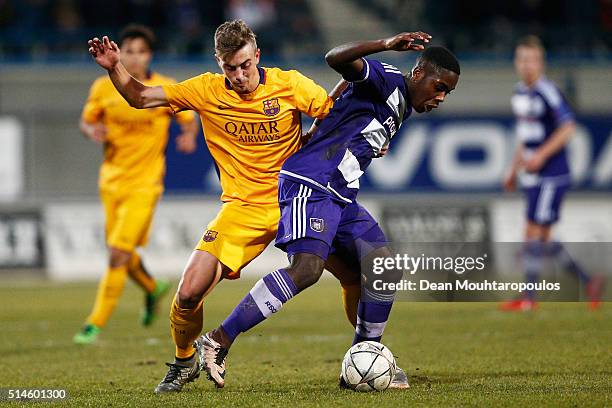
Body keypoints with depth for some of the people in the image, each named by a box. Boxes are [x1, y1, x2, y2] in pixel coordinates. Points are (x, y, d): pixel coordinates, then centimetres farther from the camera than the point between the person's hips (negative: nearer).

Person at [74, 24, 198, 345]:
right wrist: (92, 131, -14)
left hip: (145, 183, -4)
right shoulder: (104, 87, -1)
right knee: (123, 255, 13)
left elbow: (189, 119, 4)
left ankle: (96, 323, -7)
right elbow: (86, 121, 9)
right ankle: (152, 288, 46)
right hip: (112, 181, 4)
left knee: (118, 252, -14)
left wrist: (189, 135, -18)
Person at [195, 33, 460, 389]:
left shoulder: (401, 108, 21)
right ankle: (218, 342, -21)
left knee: (387, 269, 4)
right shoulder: (388, 81, -7)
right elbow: (336, 59, -25)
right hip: (311, 185, -10)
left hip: (342, 198, 10)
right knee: (307, 268, -25)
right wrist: (386, 45, -36)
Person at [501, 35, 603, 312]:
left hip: (551, 176, -9)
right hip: (532, 178, 9)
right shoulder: (520, 92, 13)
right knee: (543, 240, 9)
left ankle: (528, 298, -2)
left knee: (533, 233, -8)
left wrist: (541, 155, -22)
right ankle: (589, 282, 21)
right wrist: (513, 170, 22)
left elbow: (568, 128, -16)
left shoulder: (548, 92, -13)